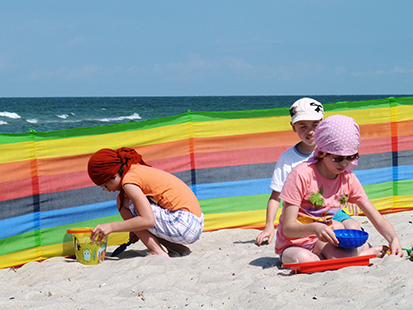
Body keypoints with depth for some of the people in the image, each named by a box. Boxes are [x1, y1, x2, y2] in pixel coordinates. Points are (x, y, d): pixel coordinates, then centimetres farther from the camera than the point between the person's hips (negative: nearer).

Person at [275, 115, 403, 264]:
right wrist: (314, 228, -40)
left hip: (323, 241, 3)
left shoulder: (348, 179, 0)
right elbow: (288, 228, -20)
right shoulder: (302, 175, -18)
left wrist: (394, 239, -19)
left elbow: (377, 219, 2)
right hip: (294, 245, -3)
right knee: (303, 259, -40)